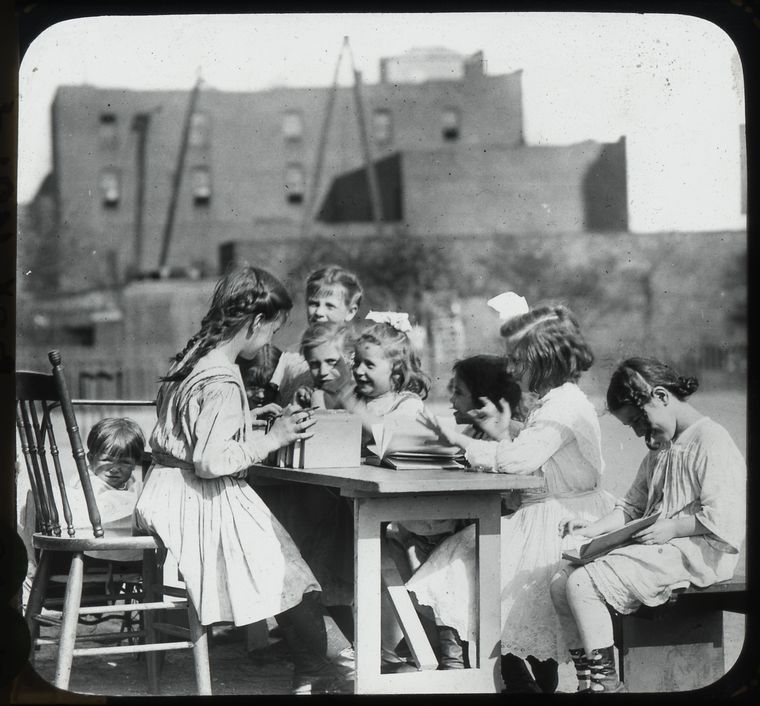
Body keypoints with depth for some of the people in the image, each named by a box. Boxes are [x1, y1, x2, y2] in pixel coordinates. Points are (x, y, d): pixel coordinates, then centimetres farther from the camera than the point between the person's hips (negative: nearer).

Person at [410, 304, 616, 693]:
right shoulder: (552, 402, 16)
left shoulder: (564, 405, -17)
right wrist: (501, 433, 9)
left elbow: (519, 459, -27)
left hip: (561, 522, -10)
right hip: (538, 514, 10)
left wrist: (459, 440, -18)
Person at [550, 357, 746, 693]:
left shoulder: (711, 441, -11)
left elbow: (721, 518, -20)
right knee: (561, 583, -1)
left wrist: (671, 529, -17)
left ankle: (606, 683, -10)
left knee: (583, 584, -21)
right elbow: (631, 507, 21)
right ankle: (587, 681, 1)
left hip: (694, 554, -10)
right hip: (656, 549, 10)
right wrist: (596, 528, 5)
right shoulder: (660, 449, 21)